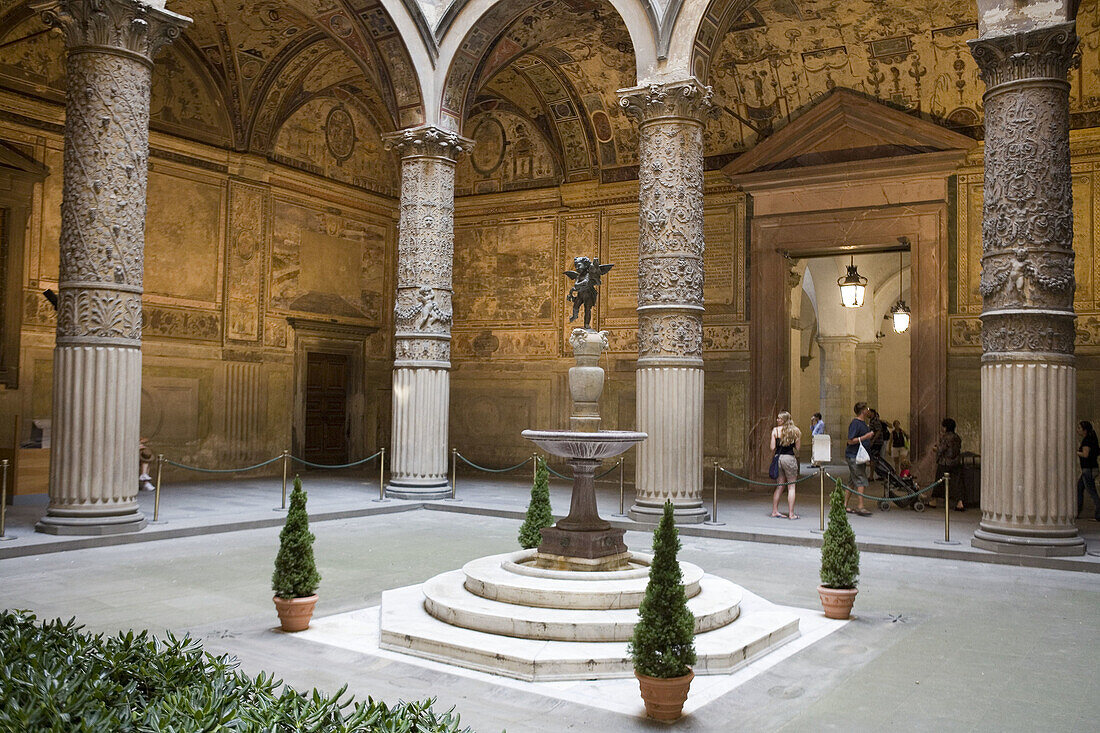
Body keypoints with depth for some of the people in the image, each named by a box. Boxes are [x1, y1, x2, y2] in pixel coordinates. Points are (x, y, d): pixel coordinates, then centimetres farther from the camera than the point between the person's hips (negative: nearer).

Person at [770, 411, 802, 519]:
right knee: (791, 487, 4)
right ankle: (791, 514, 2)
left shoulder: (775, 430, 1)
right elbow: (798, 448, -1)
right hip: (789, 458, -3)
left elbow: (772, 448, -1)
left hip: (778, 457, 3)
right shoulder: (795, 431, -1)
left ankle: (775, 511, 16)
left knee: (779, 486, 13)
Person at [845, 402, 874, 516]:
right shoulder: (855, 423, -14)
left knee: (853, 482, 11)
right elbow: (850, 441, -19)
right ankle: (860, 507, -9)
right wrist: (865, 437, -21)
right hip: (854, 456, -10)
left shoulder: (863, 423, 15)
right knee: (861, 482, -11)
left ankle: (844, 505, 16)